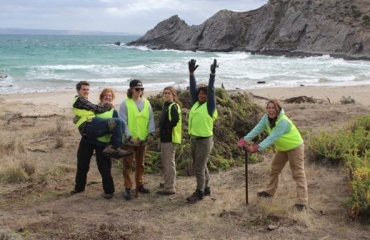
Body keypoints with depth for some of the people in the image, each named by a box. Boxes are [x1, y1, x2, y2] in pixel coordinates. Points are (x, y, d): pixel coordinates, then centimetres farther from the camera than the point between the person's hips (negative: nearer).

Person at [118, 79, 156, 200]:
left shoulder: (146, 103, 4)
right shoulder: (125, 104, -8)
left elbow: (151, 119, 5)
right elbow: (122, 122, -12)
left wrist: (151, 133, -8)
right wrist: (130, 136, -20)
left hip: (143, 139, 4)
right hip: (129, 140, -4)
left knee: (140, 163, 16)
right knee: (128, 164, 2)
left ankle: (140, 185, 29)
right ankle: (127, 188, 7)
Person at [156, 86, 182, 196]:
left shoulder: (173, 106, -14)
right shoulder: (166, 105, 16)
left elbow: (175, 119, -30)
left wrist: (167, 129, -18)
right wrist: (162, 130, 8)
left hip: (170, 138, -10)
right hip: (165, 138, 10)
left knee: (169, 163, -7)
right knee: (165, 162, 19)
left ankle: (170, 188, -3)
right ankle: (169, 183, 32)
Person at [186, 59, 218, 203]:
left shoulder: (209, 106, -8)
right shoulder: (195, 104, 8)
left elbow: (211, 90, -15)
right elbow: (192, 89, 9)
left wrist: (212, 73, -18)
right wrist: (191, 73, 5)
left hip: (205, 140, -7)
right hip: (194, 139, 7)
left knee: (199, 168, -4)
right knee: (201, 166, 17)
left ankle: (199, 193, 5)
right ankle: (206, 189, 30)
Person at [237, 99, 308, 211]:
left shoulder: (283, 122, -35)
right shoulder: (267, 118, -12)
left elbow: (272, 138, -42)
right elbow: (257, 129, -20)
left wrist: (256, 148, -49)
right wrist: (244, 140, -33)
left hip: (295, 147, -8)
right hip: (282, 148, 8)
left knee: (298, 173, -9)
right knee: (275, 168, 17)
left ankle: (302, 201, -10)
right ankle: (270, 191, 34)